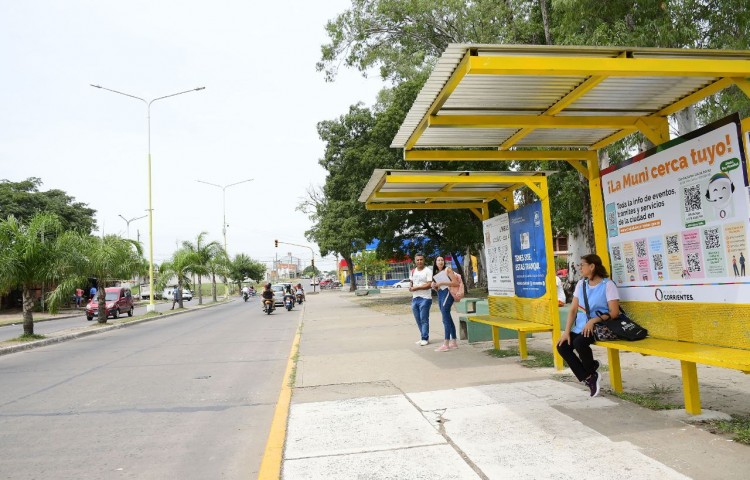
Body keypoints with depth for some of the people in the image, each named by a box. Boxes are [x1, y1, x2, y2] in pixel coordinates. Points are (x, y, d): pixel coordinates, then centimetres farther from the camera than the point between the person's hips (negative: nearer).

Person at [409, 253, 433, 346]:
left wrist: (416, 288, -15)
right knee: (418, 319, 9)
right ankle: (423, 337, 18)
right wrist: (410, 287, 0)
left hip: (425, 299, -7)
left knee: (424, 319, -5)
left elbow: (429, 285, -15)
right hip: (414, 298, 7)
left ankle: (425, 338, 2)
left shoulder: (428, 271, -7)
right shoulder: (413, 271, 14)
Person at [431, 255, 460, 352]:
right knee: (448, 319, 10)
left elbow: (456, 283, -14)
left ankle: (446, 344, -10)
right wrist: (434, 286, 2)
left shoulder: (448, 269, -4)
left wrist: (442, 283, -17)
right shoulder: (436, 273, 17)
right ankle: (454, 342, 16)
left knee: (446, 319, -11)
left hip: (447, 294, -8)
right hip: (440, 295, 8)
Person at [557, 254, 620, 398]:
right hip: (581, 327, 7)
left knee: (579, 343, -32)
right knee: (562, 346, -14)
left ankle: (591, 370, -1)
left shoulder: (608, 285, -7)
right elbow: (573, 310, 7)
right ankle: (588, 378, -2)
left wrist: (594, 320, -25)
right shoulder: (581, 284, 11)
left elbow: (614, 313, -12)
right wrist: (567, 331, -4)